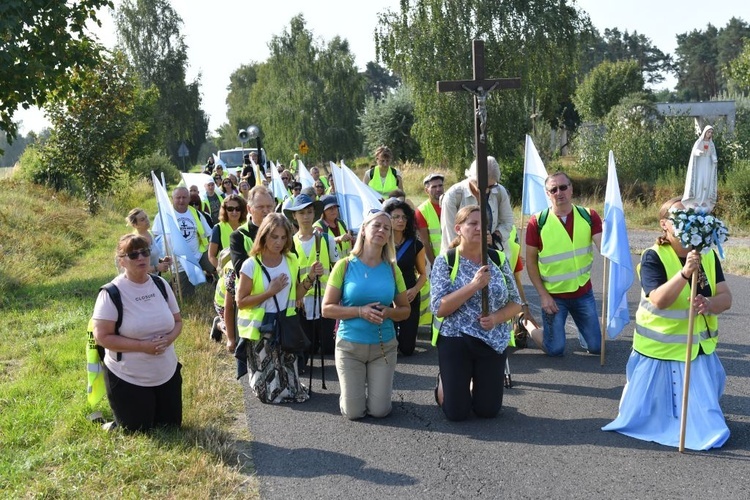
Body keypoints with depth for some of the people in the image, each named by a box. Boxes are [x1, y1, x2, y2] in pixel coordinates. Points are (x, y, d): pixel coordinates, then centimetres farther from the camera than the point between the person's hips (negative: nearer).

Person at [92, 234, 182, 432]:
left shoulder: (161, 285, 0)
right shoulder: (112, 293, -17)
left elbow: (177, 321, 9)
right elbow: (102, 337, -19)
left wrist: (169, 338, -14)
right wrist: (142, 345, -25)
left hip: (168, 375, 6)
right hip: (128, 380, -6)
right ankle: (109, 424, 37)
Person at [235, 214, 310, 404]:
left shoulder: (291, 260, 2)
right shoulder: (251, 265, -13)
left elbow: (295, 296, 8)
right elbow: (241, 302, -12)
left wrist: (309, 279, -7)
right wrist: (270, 292, -20)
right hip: (260, 329, -4)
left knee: (290, 389, 10)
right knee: (269, 391, 3)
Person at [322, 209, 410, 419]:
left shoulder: (392, 269, 1)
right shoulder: (345, 265, -7)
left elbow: (405, 309, 9)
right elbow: (327, 308, -7)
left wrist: (389, 312, -14)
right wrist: (360, 311, -20)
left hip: (384, 346, 2)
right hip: (350, 345, -2)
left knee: (379, 411, 1)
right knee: (354, 413, -1)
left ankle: (382, 387, 35)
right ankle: (350, 392, 33)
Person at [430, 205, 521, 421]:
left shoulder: (498, 259, 2)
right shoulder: (445, 262, -7)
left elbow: (515, 303, 7)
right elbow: (439, 308, -16)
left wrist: (496, 317, -14)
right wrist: (474, 285, -24)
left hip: (493, 342, 3)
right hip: (455, 341, -3)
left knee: (488, 411, 7)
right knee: (457, 413, 2)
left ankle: (475, 385, 39)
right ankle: (445, 385, 35)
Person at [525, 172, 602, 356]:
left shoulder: (588, 216, -4)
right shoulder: (538, 222, -10)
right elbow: (531, 261, -5)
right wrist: (543, 295, -10)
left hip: (583, 293, 2)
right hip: (553, 295, -2)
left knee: (596, 346, 8)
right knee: (555, 350, 1)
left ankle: (579, 328, 41)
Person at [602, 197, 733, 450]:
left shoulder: (708, 255, -1)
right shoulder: (653, 257, -17)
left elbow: (726, 298, -7)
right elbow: (659, 300, -29)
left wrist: (709, 304, -30)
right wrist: (685, 272, -42)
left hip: (699, 350, 4)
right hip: (660, 351, -4)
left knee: (704, 419, 9)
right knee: (645, 413, 10)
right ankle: (637, 385, 39)